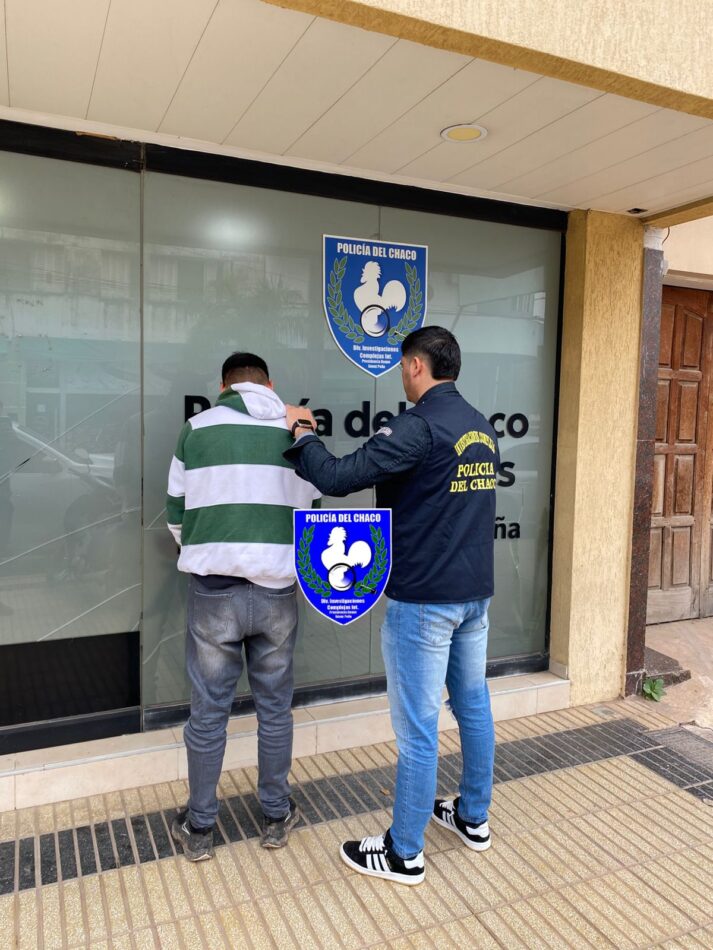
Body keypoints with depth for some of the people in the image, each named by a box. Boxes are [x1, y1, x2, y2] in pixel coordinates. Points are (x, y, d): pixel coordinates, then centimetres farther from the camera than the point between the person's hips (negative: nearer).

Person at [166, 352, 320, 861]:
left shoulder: (197, 429, 1)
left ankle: (199, 829, 27)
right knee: (275, 708, 15)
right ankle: (277, 817, 30)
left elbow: (177, 517, 7)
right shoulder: (296, 431, 4)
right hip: (277, 590, 1)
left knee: (209, 712, 12)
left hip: (214, 589, -1)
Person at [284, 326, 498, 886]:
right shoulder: (483, 430, 9)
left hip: (425, 599, -9)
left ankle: (404, 854, 19)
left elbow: (337, 478, -21)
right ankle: (473, 818, 38)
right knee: (474, 707, 20)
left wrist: (301, 431, -5)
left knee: (417, 728, 3)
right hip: (476, 593, 9)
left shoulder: (420, 426, -18)